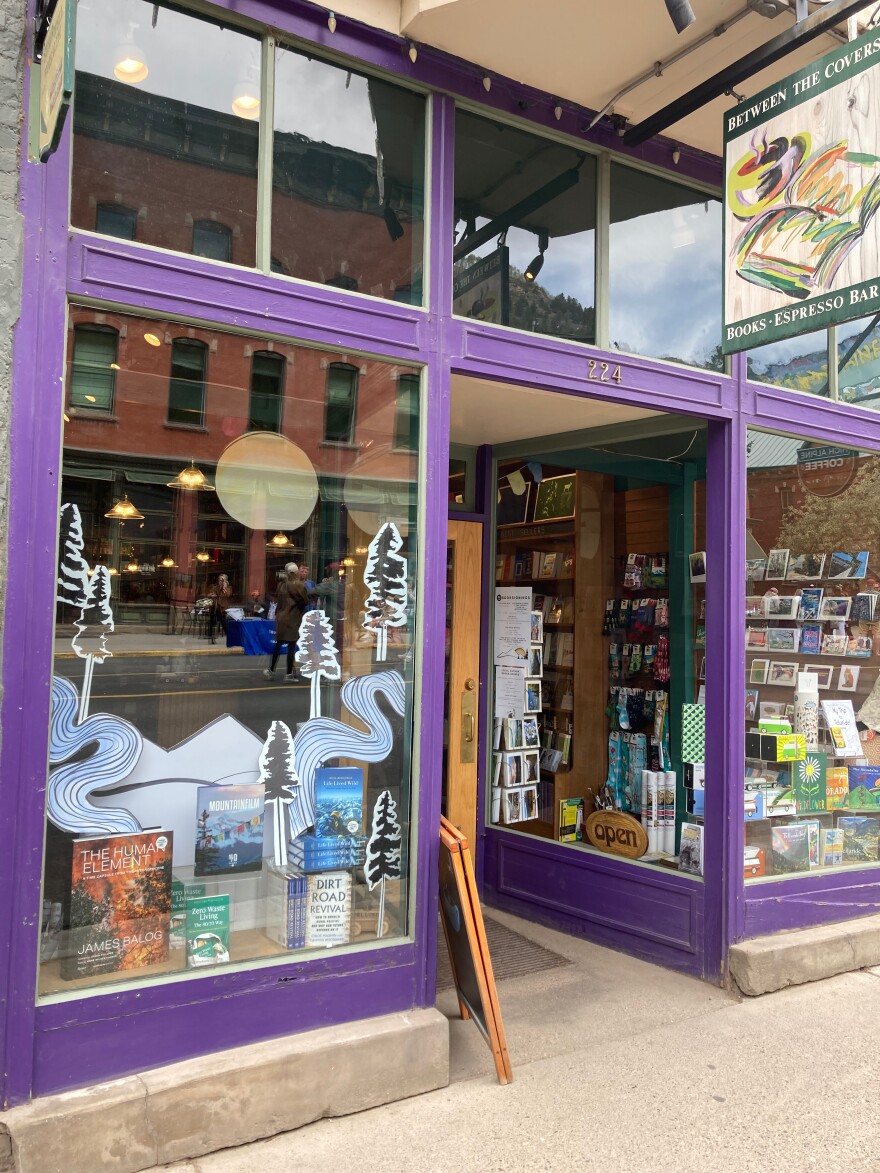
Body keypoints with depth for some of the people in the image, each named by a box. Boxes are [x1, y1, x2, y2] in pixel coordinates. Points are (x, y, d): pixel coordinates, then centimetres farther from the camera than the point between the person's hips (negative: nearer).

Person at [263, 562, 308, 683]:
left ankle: (271, 670, 22)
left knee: (278, 644, 16)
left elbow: (276, 599, 9)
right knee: (291, 646, -1)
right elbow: (306, 601, -8)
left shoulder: (281, 584, 3)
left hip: (281, 618, 6)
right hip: (293, 619, -6)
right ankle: (289, 675, -1)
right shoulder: (298, 586, -13)